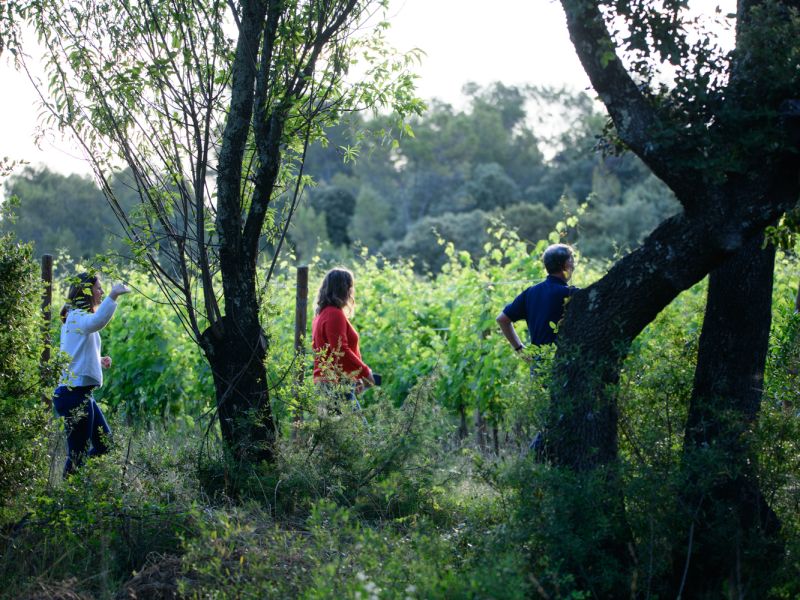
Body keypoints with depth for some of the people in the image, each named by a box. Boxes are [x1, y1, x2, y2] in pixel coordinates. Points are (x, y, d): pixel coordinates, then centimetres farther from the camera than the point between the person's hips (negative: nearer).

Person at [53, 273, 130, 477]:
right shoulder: (77, 316, -13)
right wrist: (112, 296, -50)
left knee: (104, 445, 16)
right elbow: (97, 322, -39)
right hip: (75, 393, -11)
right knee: (78, 454, -6)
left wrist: (98, 361, 16)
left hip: (81, 393, 11)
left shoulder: (75, 317, 19)